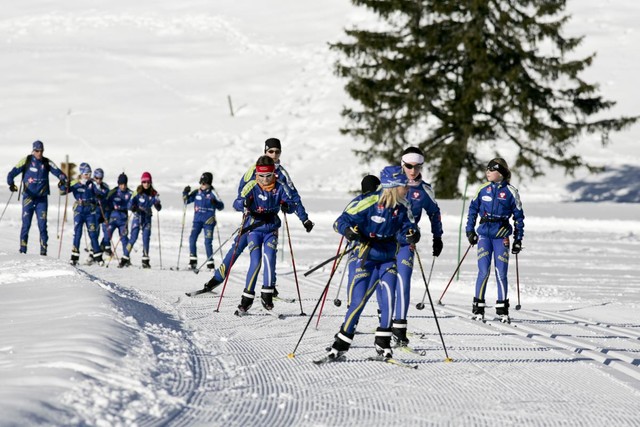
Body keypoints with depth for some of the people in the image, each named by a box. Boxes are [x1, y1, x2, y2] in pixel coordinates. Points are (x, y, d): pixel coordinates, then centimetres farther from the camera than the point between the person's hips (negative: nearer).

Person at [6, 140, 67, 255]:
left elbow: (58, 172, -4)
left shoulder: (47, 163, 3)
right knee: (26, 224, -3)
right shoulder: (26, 161, -2)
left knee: (42, 225, -4)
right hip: (28, 197, -1)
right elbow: (12, 173, -7)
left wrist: (63, 180, -26)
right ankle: (22, 250, 4)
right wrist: (11, 184, -26)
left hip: (42, 198, 1)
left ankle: (43, 251, 0)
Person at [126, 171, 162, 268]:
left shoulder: (154, 194, 0)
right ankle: (125, 257, -2)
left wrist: (158, 205, -23)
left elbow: (158, 208, 0)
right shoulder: (137, 192, -7)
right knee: (133, 237, -9)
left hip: (147, 218, 2)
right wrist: (133, 207, -31)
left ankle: (145, 260, 5)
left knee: (146, 239, -2)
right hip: (137, 217, -2)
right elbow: (130, 204, -8)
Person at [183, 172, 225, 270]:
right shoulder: (197, 192, 6)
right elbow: (186, 201, 13)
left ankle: (210, 263, 3)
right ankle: (193, 260, 0)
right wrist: (185, 193, -4)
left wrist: (215, 203, -27)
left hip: (208, 221, -3)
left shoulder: (212, 193, -4)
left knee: (208, 241, -5)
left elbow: (221, 206, -6)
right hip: (197, 220, 3)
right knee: (192, 238, -9)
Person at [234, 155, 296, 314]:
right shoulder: (252, 186, -10)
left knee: (269, 257, -19)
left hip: (271, 229, 1)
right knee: (256, 262, -12)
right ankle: (248, 296, 0)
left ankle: (267, 294, -7)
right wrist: (245, 203, -43)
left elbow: (292, 204, -9)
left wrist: (287, 206, -33)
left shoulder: (280, 187, -5)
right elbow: (236, 204, -19)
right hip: (254, 229, -1)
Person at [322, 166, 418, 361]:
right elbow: (341, 221, -14)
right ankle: (342, 342, 8)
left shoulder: (402, 207, -5)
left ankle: (383, 342, 0)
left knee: (389, 296, -14)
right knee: (359, 300, -7)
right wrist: (349, 230, -36)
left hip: (389, 258, 3)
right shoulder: (369, 203, -19)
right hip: (367, 258, -3)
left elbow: (409, 226, 6)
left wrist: (413, 234, -17)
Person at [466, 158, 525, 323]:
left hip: (501, 236, -1)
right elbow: (473, 209, 13)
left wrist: (518, 240, 3)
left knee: (501, 273, -1)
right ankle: (478, 307, 5)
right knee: (483, 271, -5)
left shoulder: (510, 191, -1)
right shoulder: (483, 189, 4)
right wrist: (470, 231, 7)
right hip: (484, 234, 1)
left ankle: (502, 309, 9)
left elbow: (518, 216, 5)